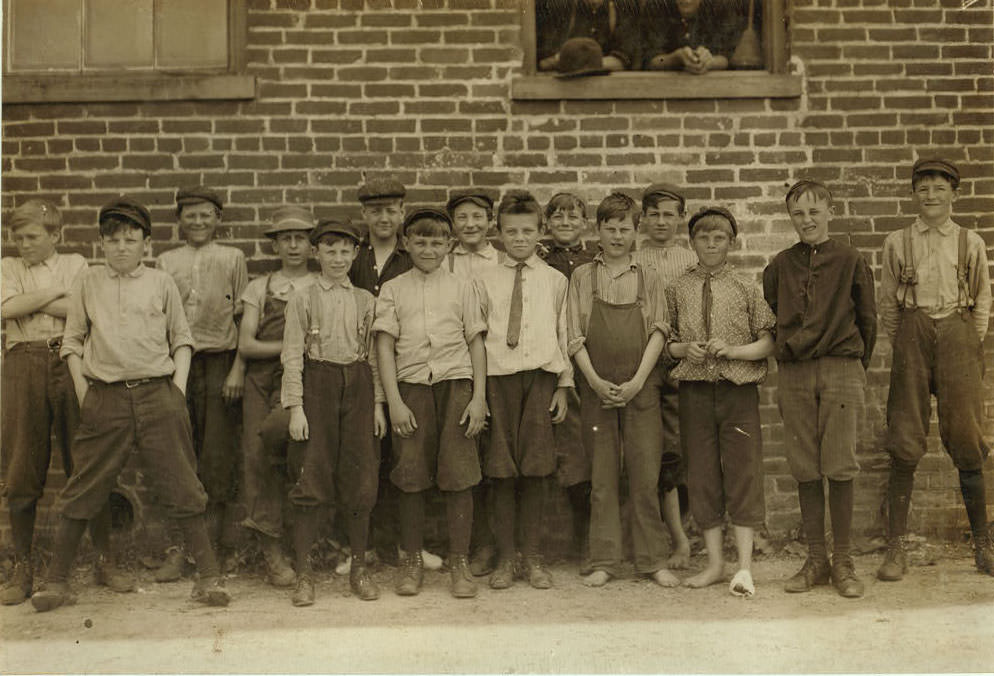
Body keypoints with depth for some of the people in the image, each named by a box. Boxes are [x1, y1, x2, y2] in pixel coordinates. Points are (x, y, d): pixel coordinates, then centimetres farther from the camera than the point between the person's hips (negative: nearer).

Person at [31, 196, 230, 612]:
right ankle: (56, 580, 18)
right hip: (104, 398, 1)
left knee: (181, 487, 0)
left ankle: (209, 576, 8)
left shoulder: (161, 283, 8)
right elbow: (72, 341, 12)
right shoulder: (88, 283, 10)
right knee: (82, 492, 5)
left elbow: (182, 339, 11)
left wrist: (178, 389, 0)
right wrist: (83, 392, 2)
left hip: (157, 395, -1)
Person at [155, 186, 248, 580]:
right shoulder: (166, 262, 13)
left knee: (219, 457, -1)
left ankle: (214, 544, 9)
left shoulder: (233, 259, 6)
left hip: (220, 363, -2)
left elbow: (243, 318, 3)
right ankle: (177, 550, 7)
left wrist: (238, 369, -6)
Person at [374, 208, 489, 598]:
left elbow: (476, 343, 9)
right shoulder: (393, 290, 10)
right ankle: (413, 561, 15)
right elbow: (385, 346, 4)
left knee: (458, 474, -5)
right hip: (411, 386, 0)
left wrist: (479, 397, 0)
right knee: (410, 476, 0)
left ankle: (459, 562, 6)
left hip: (456, 382, 0)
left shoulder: (462, 288, 11)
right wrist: (394, 401, -6)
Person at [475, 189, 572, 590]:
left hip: (541, 377, 0)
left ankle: (534, 558, 14)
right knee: (501, 471, 1)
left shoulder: (555, 280, 9)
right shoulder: (486, 281, 7)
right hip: (498, 378, 0)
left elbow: (565, 335, 11)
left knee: (535, 471, 2)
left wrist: (564, 386, 6)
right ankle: (505, 558, 13)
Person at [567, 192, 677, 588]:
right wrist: (595, 381, -11)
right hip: (597, 390, 0)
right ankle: (604, 562, 11)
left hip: (640, 389, 0)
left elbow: (658, 332, 1)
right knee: (602, 477, 4)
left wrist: (637, 381, -11)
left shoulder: (647, 280, 9)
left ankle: (652, 560, 9)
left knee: (645, 476, 0)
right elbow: (575, 337, 1)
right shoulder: (582, 278, 8)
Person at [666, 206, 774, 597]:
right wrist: (684, 349, -8)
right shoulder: (677, 290, 8)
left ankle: (744, 567, 2)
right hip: (694, 390, 2)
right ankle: (715, 562, 17)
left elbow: (768, 342, 3)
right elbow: (665, 341, 12)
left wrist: (733, 351, -12)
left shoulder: (746, 289, 5)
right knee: (702, 473, 6)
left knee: (743, 472, -4)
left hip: (738, 389, -1)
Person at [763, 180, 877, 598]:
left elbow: (867, 319, 10)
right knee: (805, 470, 4)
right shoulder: (780, 266, 9)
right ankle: (816, 560, 14)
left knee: (839, 467, -2)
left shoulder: (850, 261, 4)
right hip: (794, 374, 2)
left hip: (841, 370, -2)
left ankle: (843, 562, 8)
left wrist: (856, 368, 11)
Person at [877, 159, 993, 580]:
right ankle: (896, 548, 1)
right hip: (912, 336, 0)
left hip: (958, 336, 0)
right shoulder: (897, 243, 7)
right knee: (904, 445, -3)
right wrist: (901, 345, 7)